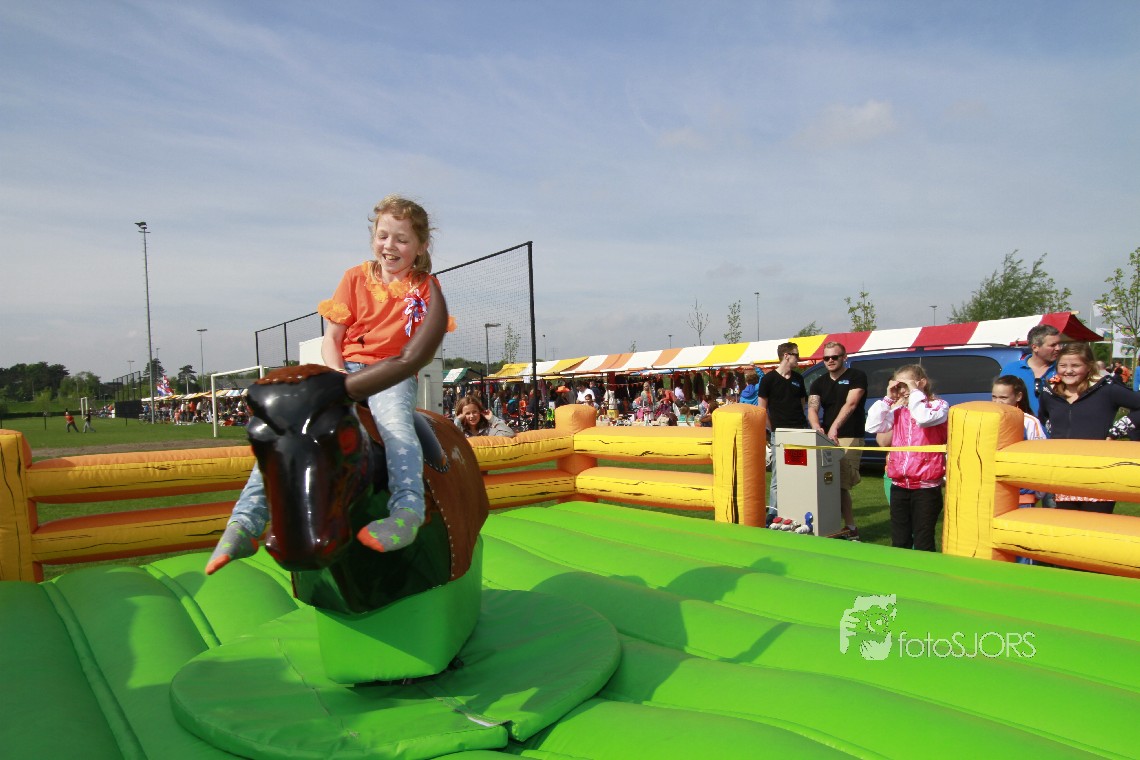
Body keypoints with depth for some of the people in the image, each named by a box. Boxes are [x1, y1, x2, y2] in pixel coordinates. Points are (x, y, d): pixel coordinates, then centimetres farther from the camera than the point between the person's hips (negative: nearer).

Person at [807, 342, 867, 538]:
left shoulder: (857, 376, 0)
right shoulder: (819, 383, 15)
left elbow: (851, 404, -15)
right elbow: (812, 408, 0)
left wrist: (834, 428, -30)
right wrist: (817, 428, -22)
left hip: (850, 439, -6)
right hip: (826, 440, 6)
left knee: (841, 485, -13)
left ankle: (850, 529, -3)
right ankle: (851, 529, 13)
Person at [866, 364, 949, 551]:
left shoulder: (939, 406, -4)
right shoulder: (898, 410, 10)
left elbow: (923, 418, -26)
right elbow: (872, 426, -3)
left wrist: (915, 391, -15)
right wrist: (888, 399, -2)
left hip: (926, 487, -5)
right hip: (899, 486, 5)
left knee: (923, 543, 2)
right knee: (899, 542, 13)